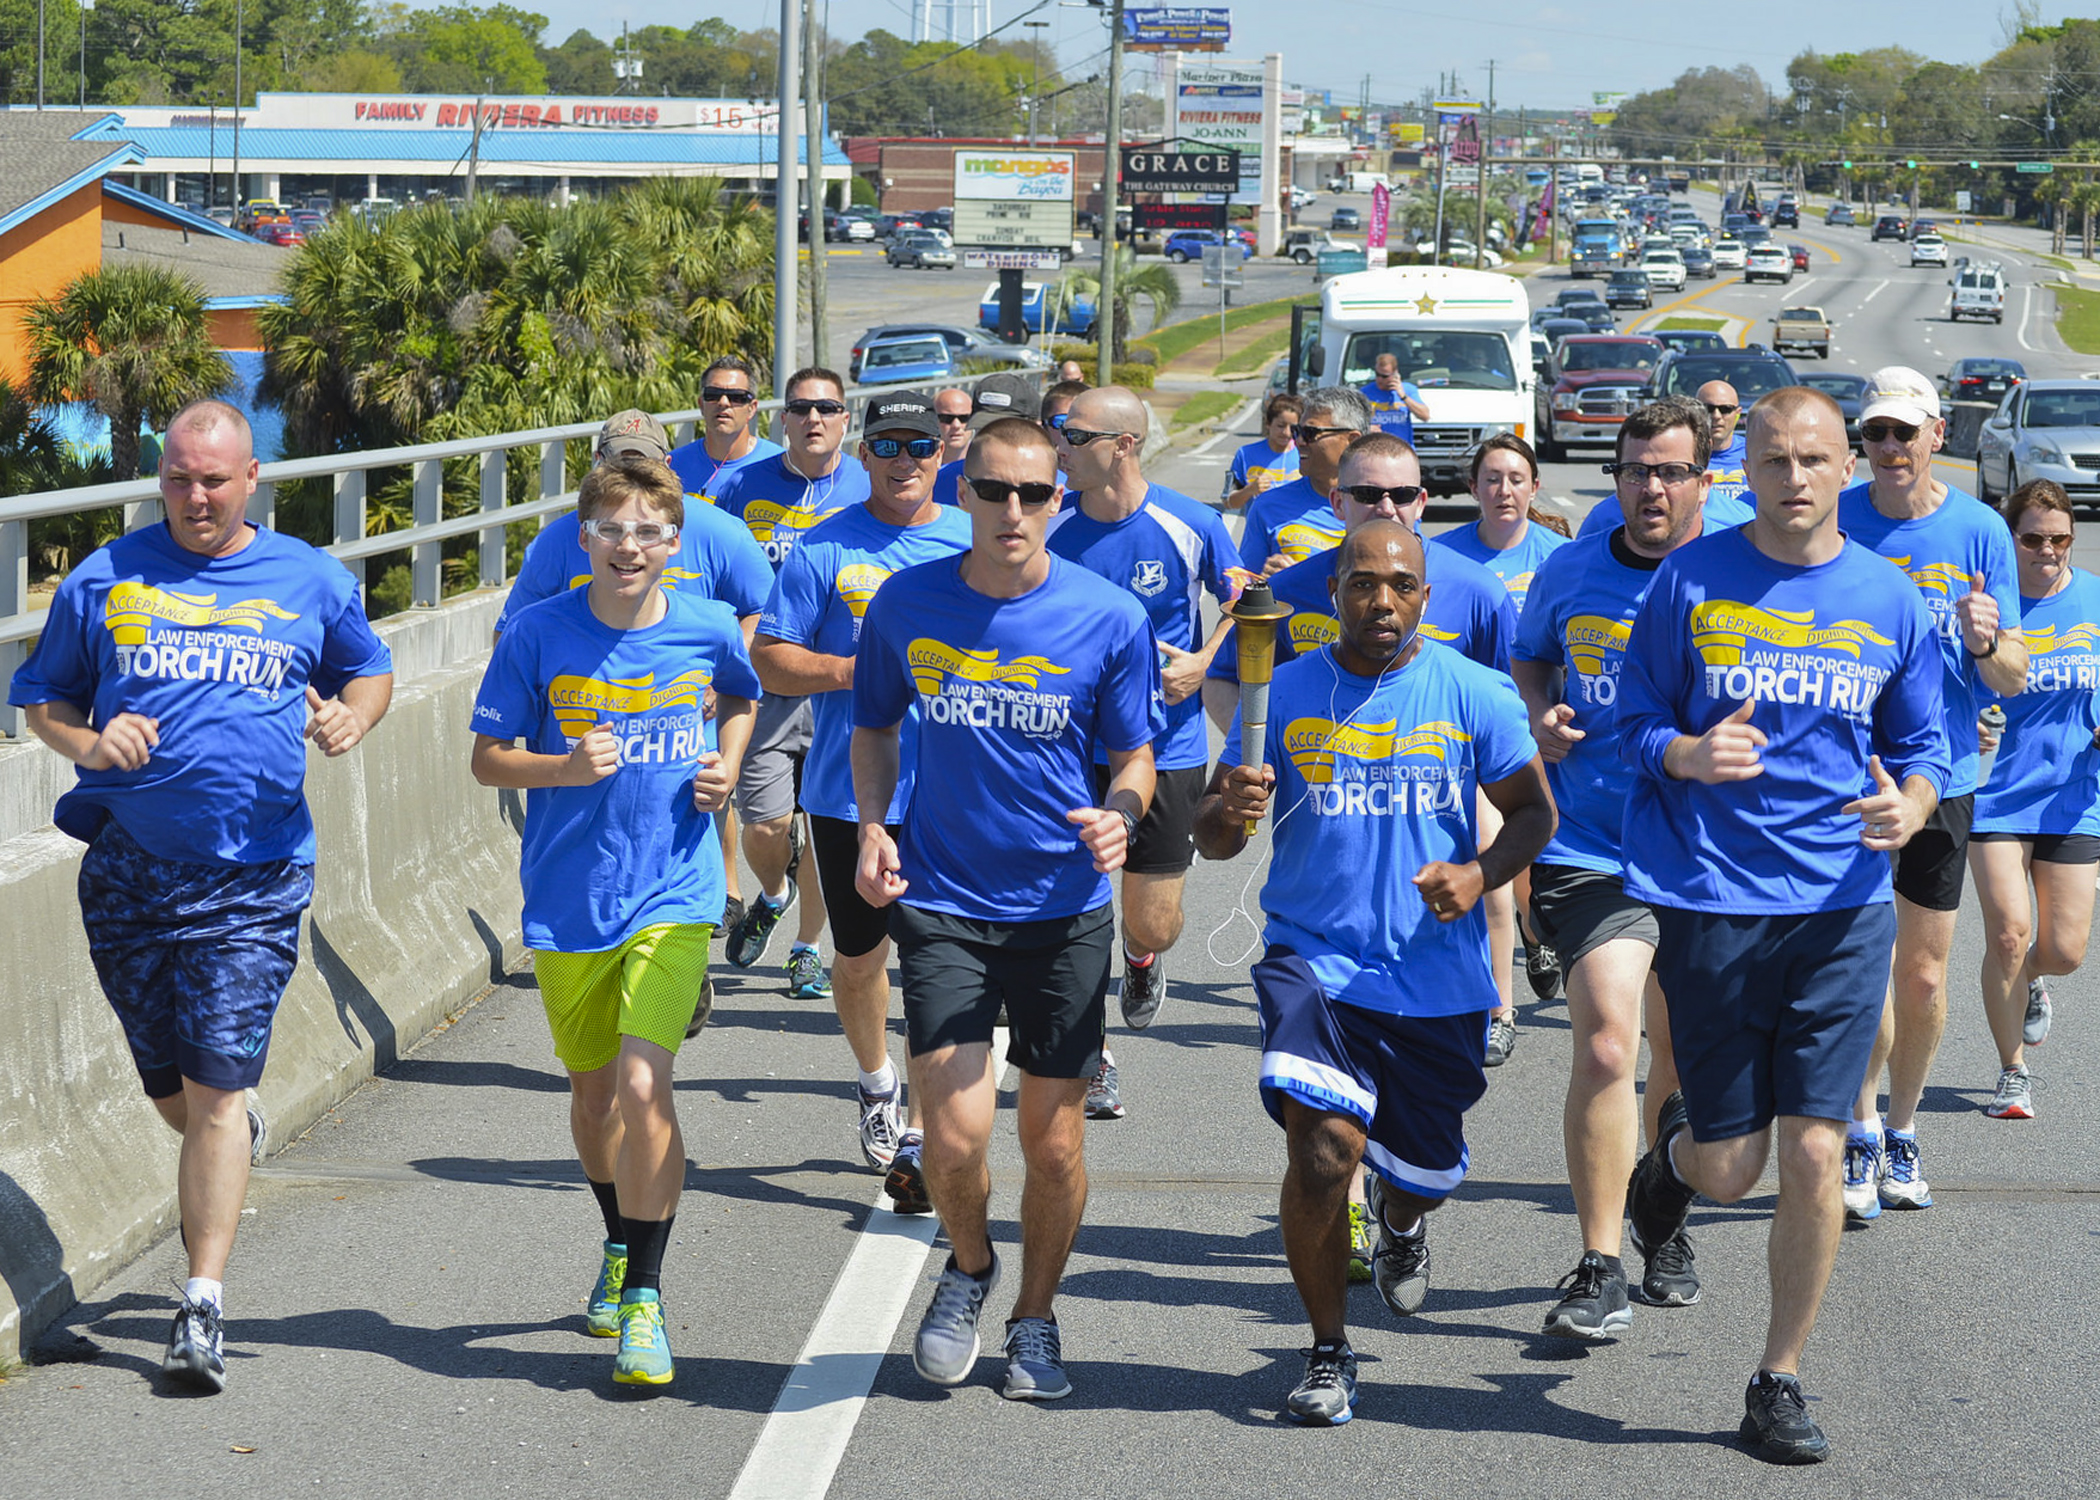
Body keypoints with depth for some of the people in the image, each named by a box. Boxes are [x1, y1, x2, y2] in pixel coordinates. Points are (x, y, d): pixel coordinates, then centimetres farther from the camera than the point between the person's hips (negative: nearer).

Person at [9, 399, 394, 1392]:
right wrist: (88, 742, -8)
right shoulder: (104, 580, 6)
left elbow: (370, 669, 21)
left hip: (253, 878, -2)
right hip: (129, 871, 2)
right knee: (172, 1094, 11)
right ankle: (239, 1130, 47)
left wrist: (352, 719, -2)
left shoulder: (310, 582, 6)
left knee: (215, 1092, -9)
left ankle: (204, 1304, -5)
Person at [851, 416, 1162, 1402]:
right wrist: (871, 828, -4)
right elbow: (875, 729, 13)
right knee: (954, 1134, -11)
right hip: (941, 903, 0)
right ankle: (968, 1265, 23)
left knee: (1054, 1139, 7)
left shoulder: (1110, 618, -6)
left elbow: (1135, 756, 4)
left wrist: (1121, 813, -18)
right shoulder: (906, 606, -2)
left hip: (1064, 909, 0)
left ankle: (1036, 1317, 32)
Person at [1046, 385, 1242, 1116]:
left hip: (1167, 747, -1)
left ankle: (1144, 960, 42)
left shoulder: (1192, 526, -10)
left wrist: (1203, 663, -8)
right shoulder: (1051, 527, -5)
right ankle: (1092, 1062, 18)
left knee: (1153, 926, 3)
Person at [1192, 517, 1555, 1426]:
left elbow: (1533, 812, 7)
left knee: (1423, 1172, 11)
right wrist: (1229, 813, -23)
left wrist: (1480, 874, -14)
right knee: (1321, 1152, -19)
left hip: (1436, 974, 1)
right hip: (1311, 960, -1)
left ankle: (1401, 1215, 51)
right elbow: (1210, 839, 1)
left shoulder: (1474, 695, -1)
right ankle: (1328, 1350, 2)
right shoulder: (1283, 693, 0)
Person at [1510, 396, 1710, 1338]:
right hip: (1588, 852, -1)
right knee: (1606, 1042, -17)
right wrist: (1541, 716, 2)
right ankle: (1599, 1270, -10)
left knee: (1679, 1059, 15)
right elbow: (1528, 657, 23)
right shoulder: (1570, 572, 4)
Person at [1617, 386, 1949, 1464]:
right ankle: (1676, 1150, 40)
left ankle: (1780, 1381, 13)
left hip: (1845, 904, 1)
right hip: (1711, 899, -1)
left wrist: (1910, 806, -9)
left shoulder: (1888, 600, 6)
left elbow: (1921, 746, 13)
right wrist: (1689, 753, -18)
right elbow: (1636, 725, 3)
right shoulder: (1691, 581, 0)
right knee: (1732, 1169, 2)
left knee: (1812, 1154, -4)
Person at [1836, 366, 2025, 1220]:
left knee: (1923, 975, 7)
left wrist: (1986, 644, -23)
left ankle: (1901, 1131, 26)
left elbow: (2012, 680, -2)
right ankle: (1863, 1134, 6)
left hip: (1940, 775, 1)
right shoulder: (1835, 523, -3)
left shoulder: (1980, 532, -3)